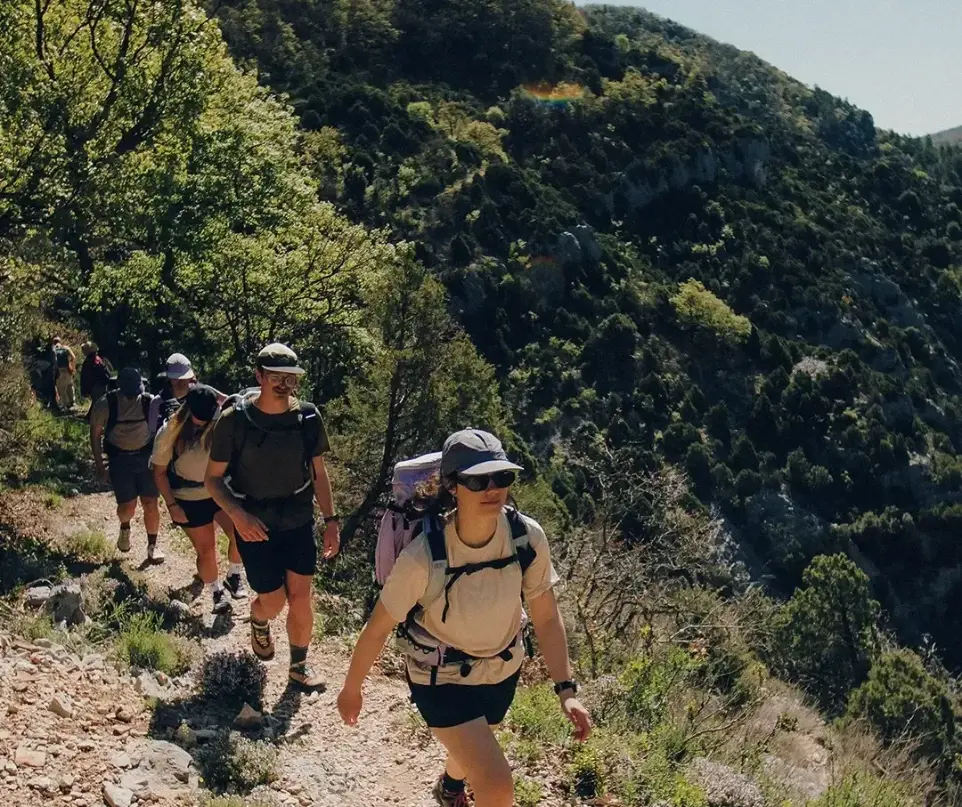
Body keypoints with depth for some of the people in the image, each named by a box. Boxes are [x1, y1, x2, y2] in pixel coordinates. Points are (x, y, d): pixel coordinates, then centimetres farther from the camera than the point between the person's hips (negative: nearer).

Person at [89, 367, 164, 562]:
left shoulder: (150, 402, -14)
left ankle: (152, 545, 21)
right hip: (120, 459, -1)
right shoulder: (105, 404, -14)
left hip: (146, 456, 1)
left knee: (150, 503, 1)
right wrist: (99, 465, 0)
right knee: (128, 506, -1)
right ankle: (125, 528, 36)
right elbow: (95, 433, -1)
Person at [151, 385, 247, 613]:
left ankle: (234, 576, 12)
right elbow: (159, 471, -7)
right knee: (206, 549, 3)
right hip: (189, 500, -1)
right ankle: (216, 593, 26)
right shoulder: (170, 433, -16)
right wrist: (171, 505, -11)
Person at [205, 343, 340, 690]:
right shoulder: (235, 420, -16)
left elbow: (318, 472, 5)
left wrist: (331, 519, 1)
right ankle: (258, 622, 42)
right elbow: (213, 478, -8)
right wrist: (237, 515, -23)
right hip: (255, 526, -2)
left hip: (299, 522, 2)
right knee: (273, 601, 5)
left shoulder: (308, 417, -8)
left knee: (301, 597, 2)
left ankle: (299, 666, 24)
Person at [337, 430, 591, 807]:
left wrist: (566, 690, -14)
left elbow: (546, 618, -11)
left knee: (472, 749, 32)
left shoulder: (528, 537, -24)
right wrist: (351, 689, -6)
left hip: (502, 669, 4)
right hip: (441, 679, -4)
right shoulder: (423, 556, -34)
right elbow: (377, 628, -19)